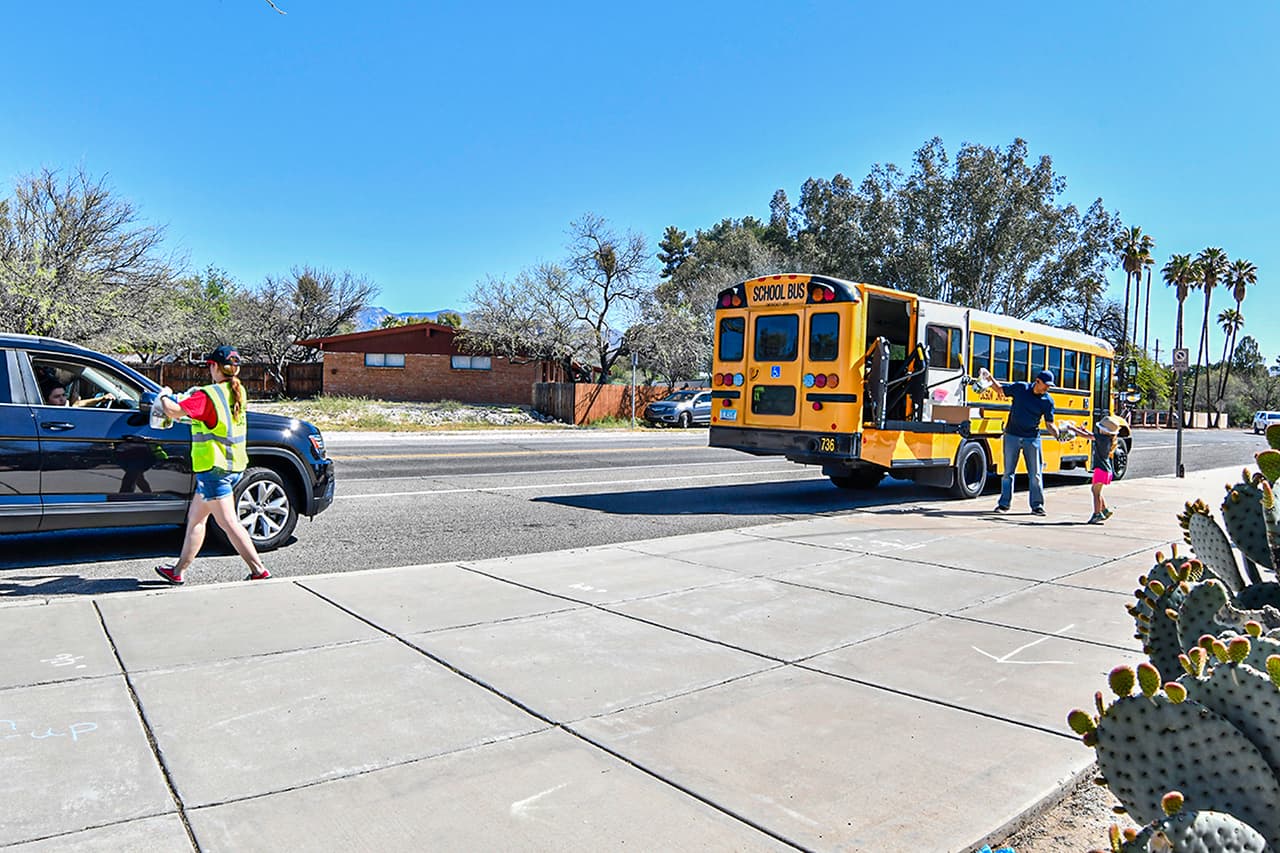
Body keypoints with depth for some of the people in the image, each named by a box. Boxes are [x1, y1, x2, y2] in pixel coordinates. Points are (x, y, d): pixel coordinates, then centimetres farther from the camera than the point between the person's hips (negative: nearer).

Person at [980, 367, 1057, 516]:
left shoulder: (1048, 400, -4)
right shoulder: (1020, 388, -5)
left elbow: (1049, 423, -1)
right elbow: (1001, 389, 10)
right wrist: (990, 378, -4)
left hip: (1032, 439, 0)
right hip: (1012, 436, 0)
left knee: (1035, 473, 3)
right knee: (1008, 471, 6)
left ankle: (1037, 505, 13)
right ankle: (1004, 503, 15)